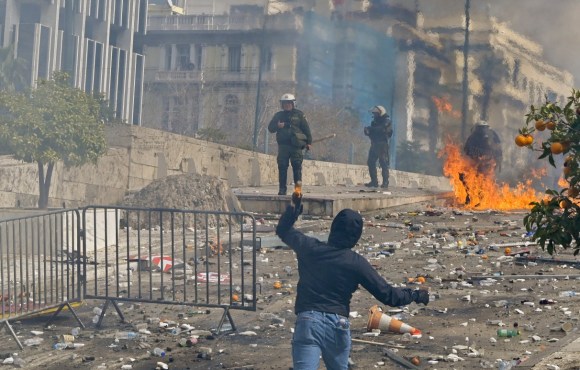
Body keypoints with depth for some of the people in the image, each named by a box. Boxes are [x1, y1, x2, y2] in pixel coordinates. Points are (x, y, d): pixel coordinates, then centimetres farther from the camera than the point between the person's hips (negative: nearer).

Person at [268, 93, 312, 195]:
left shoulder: (299, 115, 7)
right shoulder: (278, 115, 14)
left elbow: (306, 129, 6)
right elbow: (270, 128, 12)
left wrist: (309, 142, 0)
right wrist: (277, 126, -9)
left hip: (296, 146, -2)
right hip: (283, 145, 2)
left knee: (297, 167, -4)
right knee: (282, 167, 0)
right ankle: (282, 189, 4)